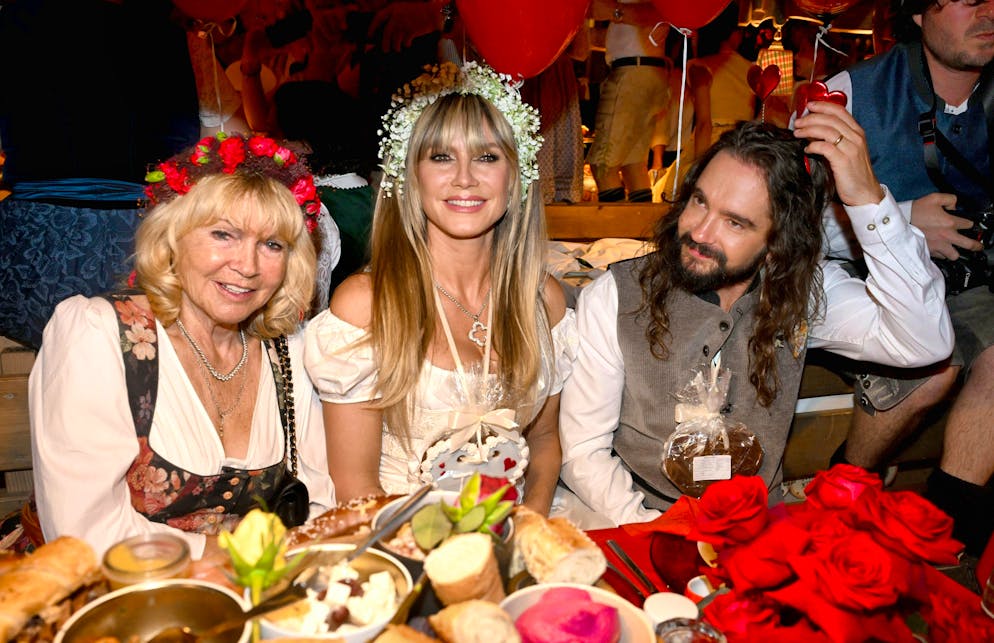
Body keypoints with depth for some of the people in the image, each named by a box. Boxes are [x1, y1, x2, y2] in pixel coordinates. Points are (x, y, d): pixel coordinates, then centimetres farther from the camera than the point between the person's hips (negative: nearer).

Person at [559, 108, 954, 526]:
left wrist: (868, 197, -25)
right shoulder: (613, 298, -12)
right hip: (639, 527, -3)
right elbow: (582, 452, -9)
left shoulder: (803, 293, -5)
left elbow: (924, 343, -19)